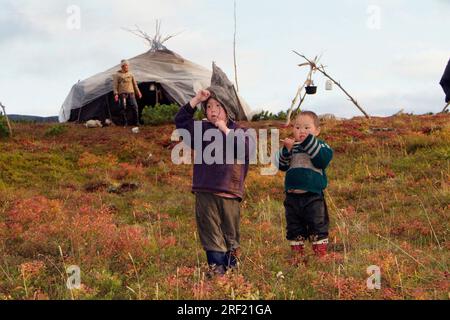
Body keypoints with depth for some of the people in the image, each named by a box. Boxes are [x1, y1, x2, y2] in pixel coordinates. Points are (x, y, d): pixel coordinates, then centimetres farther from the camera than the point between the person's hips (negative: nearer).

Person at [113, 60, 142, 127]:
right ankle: (125, 123, 4)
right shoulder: (117, 75, 3)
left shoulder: (130, 74, 15)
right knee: (123, 108, -5)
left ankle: (136, 122, 3)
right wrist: (116, 94, -10)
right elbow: (115, 85, -1)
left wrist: (138, 92, 16)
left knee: (135, 107, -5)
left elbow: (135, 84, 19)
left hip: (131, 93, 3)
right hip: (122, 94, -3)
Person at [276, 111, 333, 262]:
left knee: (318, 227, 2)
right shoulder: (291, 147, 10)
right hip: (292, 197, 4)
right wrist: (286, 150, -17)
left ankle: (321, 254, 10)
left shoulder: (320, 146, 1)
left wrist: (309, 142, -23)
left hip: (313, 196, -4)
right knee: (294, 228, 12)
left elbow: (323, 159, -20)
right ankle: (297, 255, 23)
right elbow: (281, 165, -1)